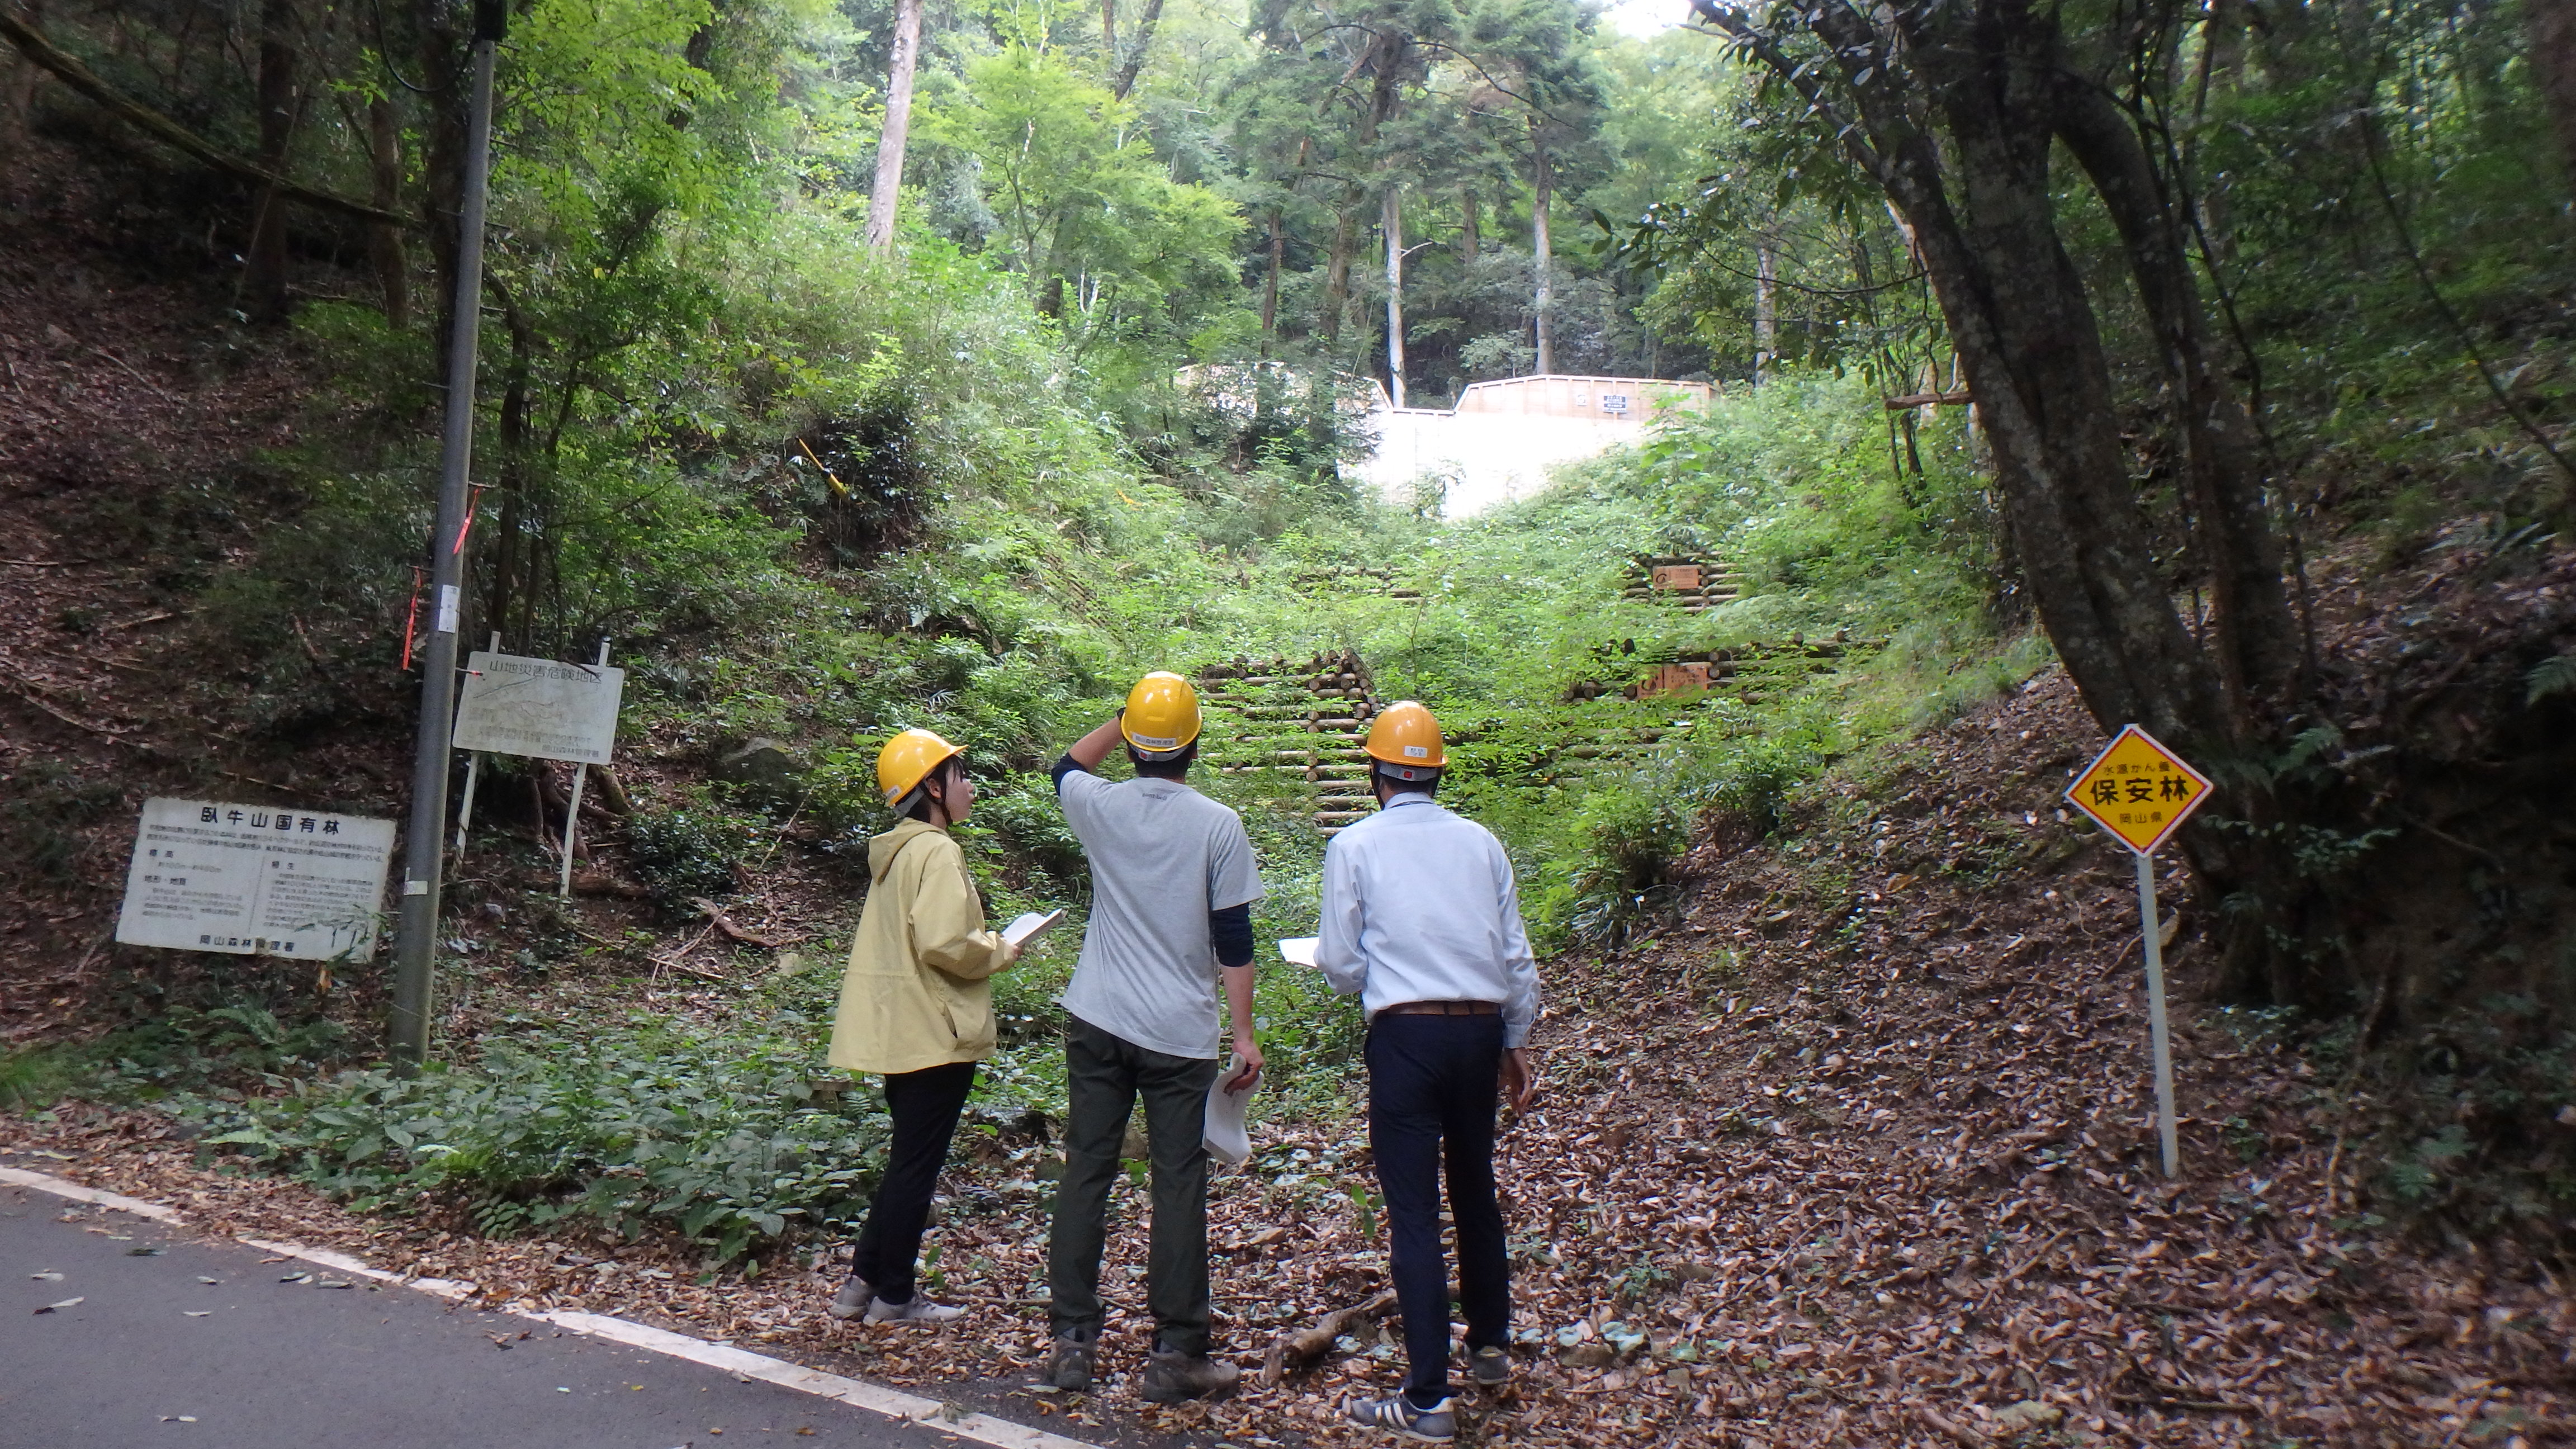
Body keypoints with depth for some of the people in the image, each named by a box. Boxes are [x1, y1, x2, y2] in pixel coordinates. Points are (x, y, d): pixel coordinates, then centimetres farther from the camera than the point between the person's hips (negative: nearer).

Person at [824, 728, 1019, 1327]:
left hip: (900, 1030, 10)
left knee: (906, 1159, 19)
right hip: (935, 1031, -10)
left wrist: (985, 942, 13)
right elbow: (944, 941, -27)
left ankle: (862, 1284, 24)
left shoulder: (896, 851, 13)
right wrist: (999, 952, -10)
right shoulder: (936, 852, -17)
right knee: (917, 1164, 2)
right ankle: (894, 1296, 14)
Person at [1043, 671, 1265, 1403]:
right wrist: (1245, 1033, 0)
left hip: (1096, 1024, 3)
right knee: (1179, 1185, 4)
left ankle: (1074, 1342, 16)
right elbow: (1233, 940, -5)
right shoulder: (1218, 826, -7)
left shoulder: (1101, 808, -1)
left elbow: (1067, 766, 25)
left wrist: (1128, 720, 19)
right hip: (1180, 1036, -2)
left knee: (1085, 1173, 9)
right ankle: (1176, 1353, 10)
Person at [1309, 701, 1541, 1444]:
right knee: (1475, 1188, 21)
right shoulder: (1480, 841, 5)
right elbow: (1517, 956, 7)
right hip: (1480, 1029, 4)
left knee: (1414, 1212, 0)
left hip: (1405, 1034, -4)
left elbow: (1340, 965, -3)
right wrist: (1516, 1042, 19)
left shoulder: (1355, 846, -4)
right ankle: (1490, 1346, 38)